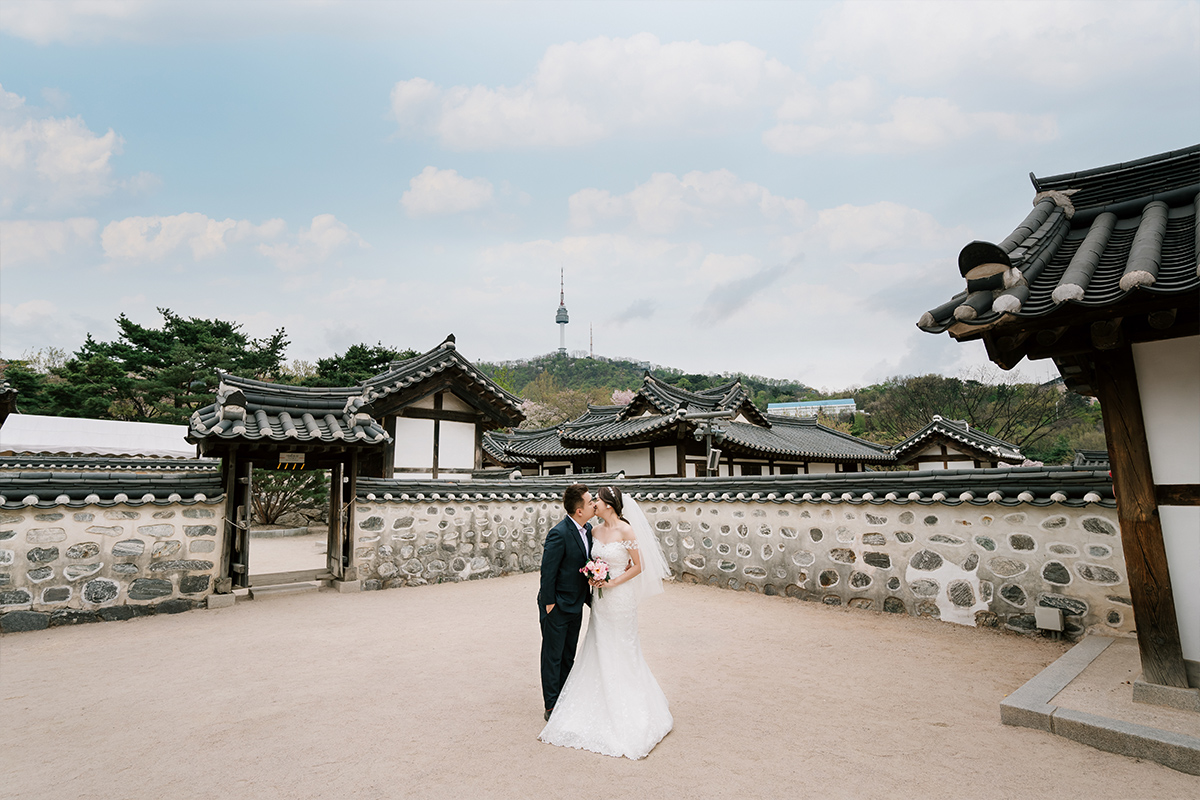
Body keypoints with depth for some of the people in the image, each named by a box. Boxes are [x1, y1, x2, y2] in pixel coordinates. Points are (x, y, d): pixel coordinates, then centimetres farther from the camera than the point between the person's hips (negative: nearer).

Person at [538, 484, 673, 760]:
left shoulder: (626, 530, -16)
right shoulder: (595, 531, 3)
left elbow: (638, 566, -13)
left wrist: (612, 583, -17)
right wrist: (592, 577, -4)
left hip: (620, 597, -6)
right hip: (600, 599, 6)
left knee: (621, 651, 7)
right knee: (599, 651, 14)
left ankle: (627, 707, 25)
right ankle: (604, 704, 30)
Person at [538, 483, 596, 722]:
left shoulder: (588, 529, 0)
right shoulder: (559, 534, -25)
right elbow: (548, 571, -20)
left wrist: (588, 594, 6)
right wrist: (549, 604, -16)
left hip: (575, 605, 8)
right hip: (557, 606, -8)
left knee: (569, 656, 19)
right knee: (553, 657, 8)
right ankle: (552, 708, 22)